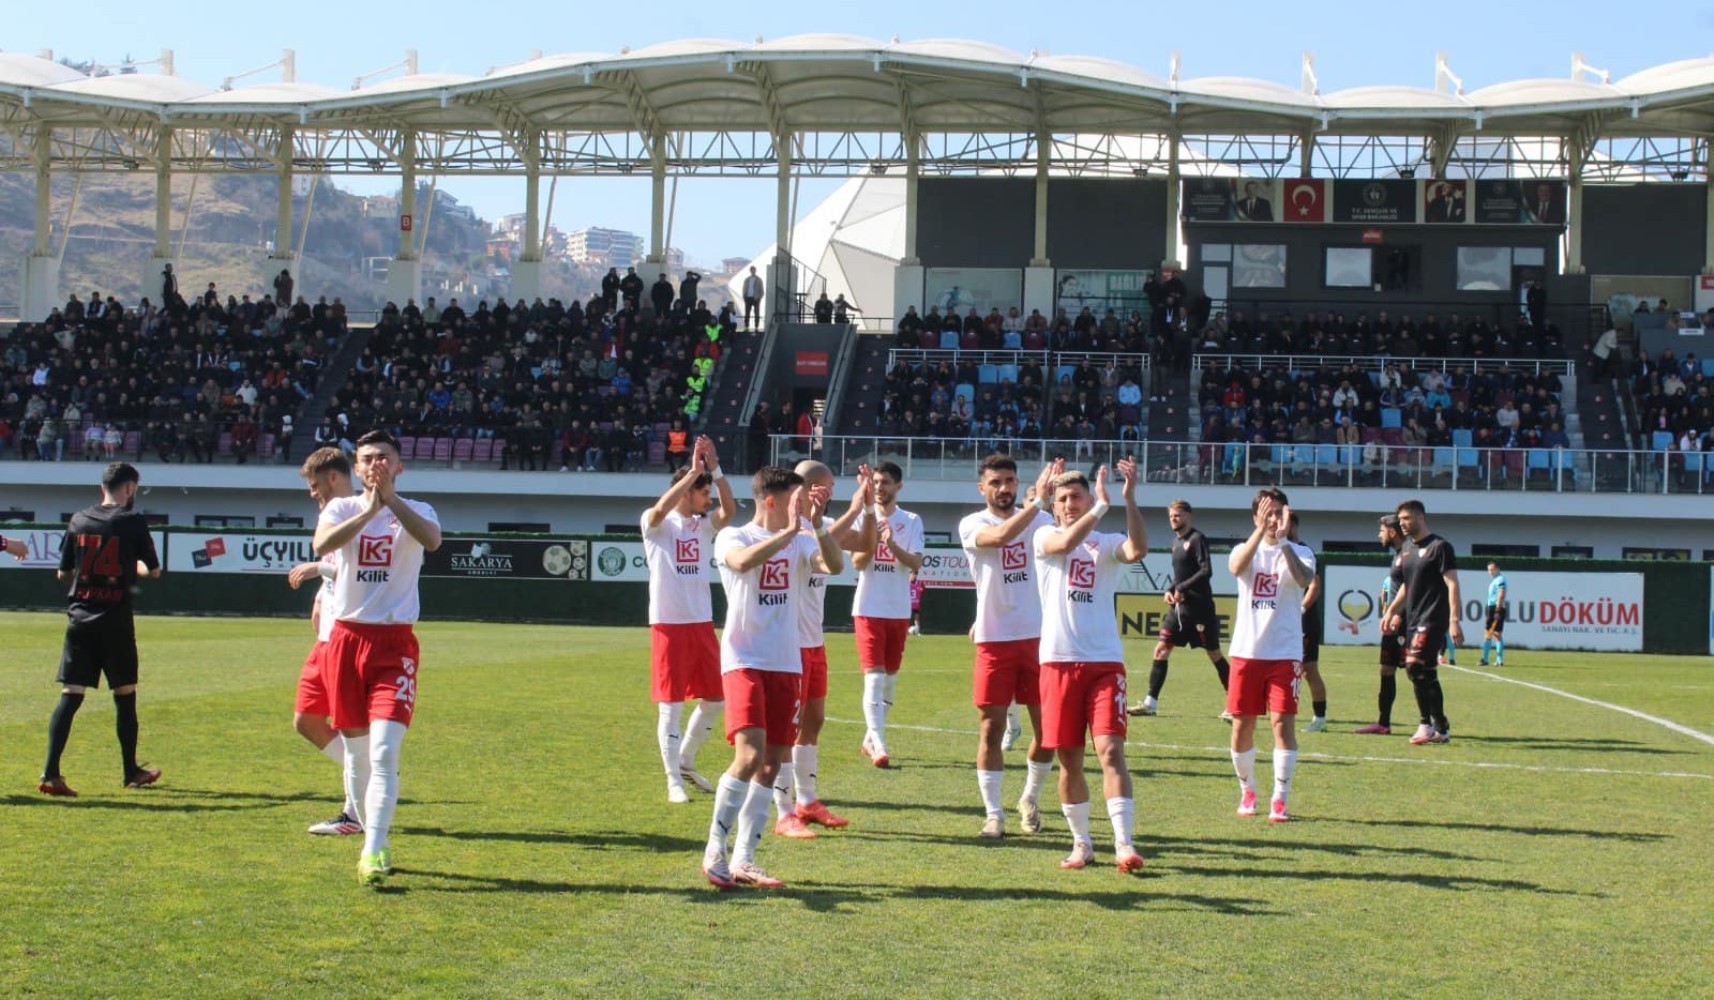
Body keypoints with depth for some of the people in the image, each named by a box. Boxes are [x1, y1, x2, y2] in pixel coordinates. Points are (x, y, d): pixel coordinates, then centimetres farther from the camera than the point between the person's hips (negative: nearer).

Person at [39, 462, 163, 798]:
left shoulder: (78, 521, 6)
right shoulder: (132, 522, -5)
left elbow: (63, 574, 11)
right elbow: (153, 570, 3)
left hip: (79, 616, 3)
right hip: (115, 619, -3)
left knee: (70, 695, -1)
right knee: (125, 695, 11)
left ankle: (50, 772, -13)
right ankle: (130, 771, 22)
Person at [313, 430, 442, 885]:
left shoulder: (415, 510, 3)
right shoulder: (342, 508, 6)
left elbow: (432, 539, -22)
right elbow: (322, 544, -17)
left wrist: (391, 498, -28)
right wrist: (368, 509, -25)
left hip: (394, 642, -2)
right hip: (346, 638, 2)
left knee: (384, 750, -14)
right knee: (356, 752, 9)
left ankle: (373, 853, -17)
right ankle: (374, 839, 23)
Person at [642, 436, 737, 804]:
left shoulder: (704, 525, 11)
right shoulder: (655, 524, -4)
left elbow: (729, 510, -7)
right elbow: (659, 510, -28)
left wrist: (715, 469, -16)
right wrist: (694, 472, -26)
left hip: (702, 624, 6)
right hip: (668, 625, -6)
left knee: (715, 699, 10)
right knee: (670, 706, -2)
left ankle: (686, 761, 29)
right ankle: (673, 781, 4)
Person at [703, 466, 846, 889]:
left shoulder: (801, 542, 8)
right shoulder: (733, 537, -4)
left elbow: (835, 566, -9)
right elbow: (742, 561, -28)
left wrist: (816, 524, -19)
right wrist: (788, 531, -28)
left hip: (786, 664, 6)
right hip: (744, 661, -5)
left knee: (772, 763, 5)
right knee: (750, 754, -20)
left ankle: (743, 859, 12)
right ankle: (714, 850, -7)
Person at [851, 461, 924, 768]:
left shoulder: (912, 521, 4)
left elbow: (916, 563, -8)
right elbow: (857, 562, -7)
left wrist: (892, 544, -24)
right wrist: (874, 536, -23)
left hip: (899, 611, 3)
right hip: (868, 609, -3)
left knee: (891, 678, 10)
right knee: (874, 676, -12)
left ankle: (869, 738, 25)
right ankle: (879, 745, -18)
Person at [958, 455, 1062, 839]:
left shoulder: (1039, 519, 7)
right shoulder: (972, 525, -3)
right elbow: (1000, 537, -25)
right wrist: (1038, 499, -28)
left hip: (1037, 636, 2)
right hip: (994, 640, -2)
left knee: (1047, 727, 5)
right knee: (991, 727, 0)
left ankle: (1030, 801, 26)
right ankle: (993, 814, 9)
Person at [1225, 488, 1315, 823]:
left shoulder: (1298, 553, 2)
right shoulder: (1245, 549, 6)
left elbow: (1305, 578, -22)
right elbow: (1236, 568, -20)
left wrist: (1282, 540, -30)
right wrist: (1261, 531, -30)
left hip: (1284, 653, -2)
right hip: (1246, 652, 2)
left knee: (1282, 722, -10)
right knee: (1242, 725, 5)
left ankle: (1280, 799, -5)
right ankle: (1247, 791, 24)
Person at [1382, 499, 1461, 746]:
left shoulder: (1439, 547, -8)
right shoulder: (1408, 548, 17)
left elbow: (1452, 584, -13)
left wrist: (1454, 621, -20)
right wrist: (1392, 611, 17)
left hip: (1432, 619, -8)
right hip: (1413, 619, 8)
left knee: (1416, 666, -18)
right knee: (1425, 674, 8)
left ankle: (1427, 724, -12)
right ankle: (1441, 727, 15)